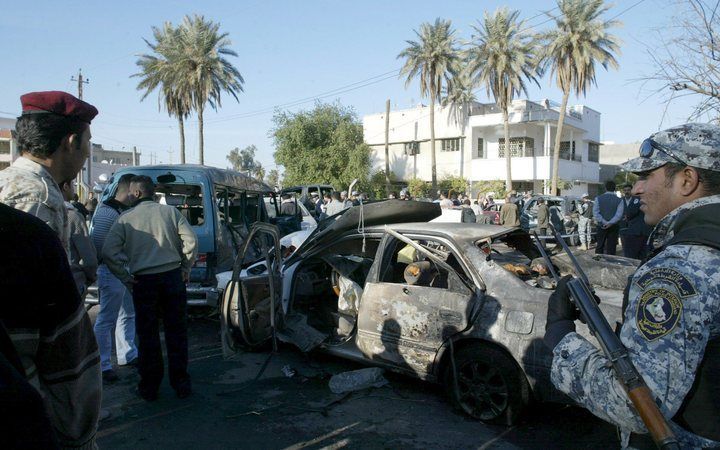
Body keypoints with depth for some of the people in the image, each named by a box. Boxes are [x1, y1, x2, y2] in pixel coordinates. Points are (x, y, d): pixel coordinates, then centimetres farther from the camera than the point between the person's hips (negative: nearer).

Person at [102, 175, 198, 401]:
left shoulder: (125, 218, 0)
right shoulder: (170, 211, 3)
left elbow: (108, 251, -6)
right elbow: (191, 241, -4)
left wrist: (125, 278, 2)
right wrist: (185, 269, 6)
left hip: (143, 281, -1)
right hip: (172, 277, 1)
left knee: (148, 336, 10)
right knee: (177, 333, 9)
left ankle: (149, 387, 18)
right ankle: (181, 384, 16)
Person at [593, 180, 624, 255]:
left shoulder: (598, 198, -1)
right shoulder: (619, 200, -3)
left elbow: (595, 212, -8)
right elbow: (619, 214, -13)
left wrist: (603, 222, -12)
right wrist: (610, 223, -16)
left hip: (601, 226, 1)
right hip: (614, 227, -1)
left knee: (599, 247, 8)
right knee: (611, 249, 5)